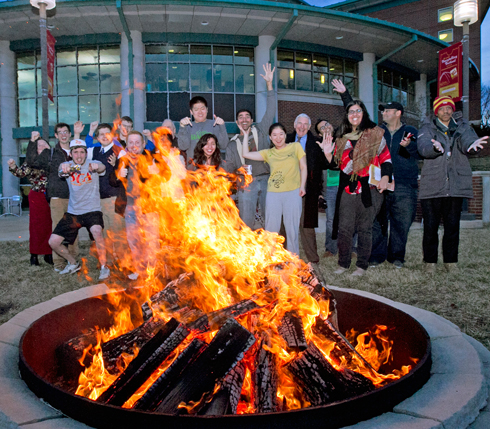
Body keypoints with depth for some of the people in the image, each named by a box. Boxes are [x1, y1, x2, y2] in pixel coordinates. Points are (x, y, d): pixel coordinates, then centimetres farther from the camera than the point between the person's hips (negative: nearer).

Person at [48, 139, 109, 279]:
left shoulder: (93, 164, -4)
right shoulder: (67, 165, 1)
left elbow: (102, 168, -28)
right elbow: (61, 172, -23)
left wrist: (97, 167, -54)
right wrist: (64, 168, -49)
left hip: (92, 210, -4)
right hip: (72, 212, 4)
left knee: (96, 231, -33)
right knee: (53, 242, 0)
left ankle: (104, 267, -14)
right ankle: (73, 264, 26)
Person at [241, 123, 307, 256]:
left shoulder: (296, 146, 8)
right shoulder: (268, 153, 13)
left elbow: (303, 167, 7)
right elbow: (246, 154, 8)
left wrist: (302, 186, -3)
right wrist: (246, 135, 9)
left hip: (292, 192, -2)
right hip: (273, 193, 2)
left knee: (292, 227, 3)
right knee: (271, 228, 4)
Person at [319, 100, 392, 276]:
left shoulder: (375, 134, 5)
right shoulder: (341, 137, 15)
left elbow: (386, 158, 2)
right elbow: (336, 163, 17)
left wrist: (385, 178, -12)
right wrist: (328, 153, -1)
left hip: (369, 189, -3)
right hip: (347, 189, 3)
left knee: (364, 228, 3)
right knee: (344, 228, 2)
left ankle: (362, 265, 14)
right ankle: (343, 263, 16)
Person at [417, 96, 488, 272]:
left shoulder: (462, 127, 14)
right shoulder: (427, 128, 8)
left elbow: (468, 140, -8)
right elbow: (423, 147, -12)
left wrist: (472, 144, -33)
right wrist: (435, 147, -35)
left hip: (456, 186, 2)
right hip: (432, 185, -2)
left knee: (452, 225, 5)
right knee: (430, 226, 0)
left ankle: (450, 260, 18)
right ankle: (430, 261, 13)